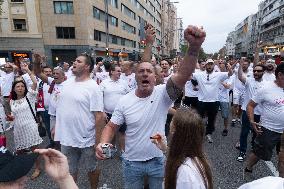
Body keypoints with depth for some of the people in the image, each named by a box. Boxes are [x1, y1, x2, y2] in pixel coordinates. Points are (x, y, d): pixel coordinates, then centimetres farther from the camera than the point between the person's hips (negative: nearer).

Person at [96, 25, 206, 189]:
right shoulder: (125, 101, -10)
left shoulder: (163, 94, -17)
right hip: (132, 162, 2)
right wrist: (103, 143, -23)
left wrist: (195, 47, -50)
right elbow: (112, 126, -3)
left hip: (158, 161, -1)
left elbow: (183, 75, -34)